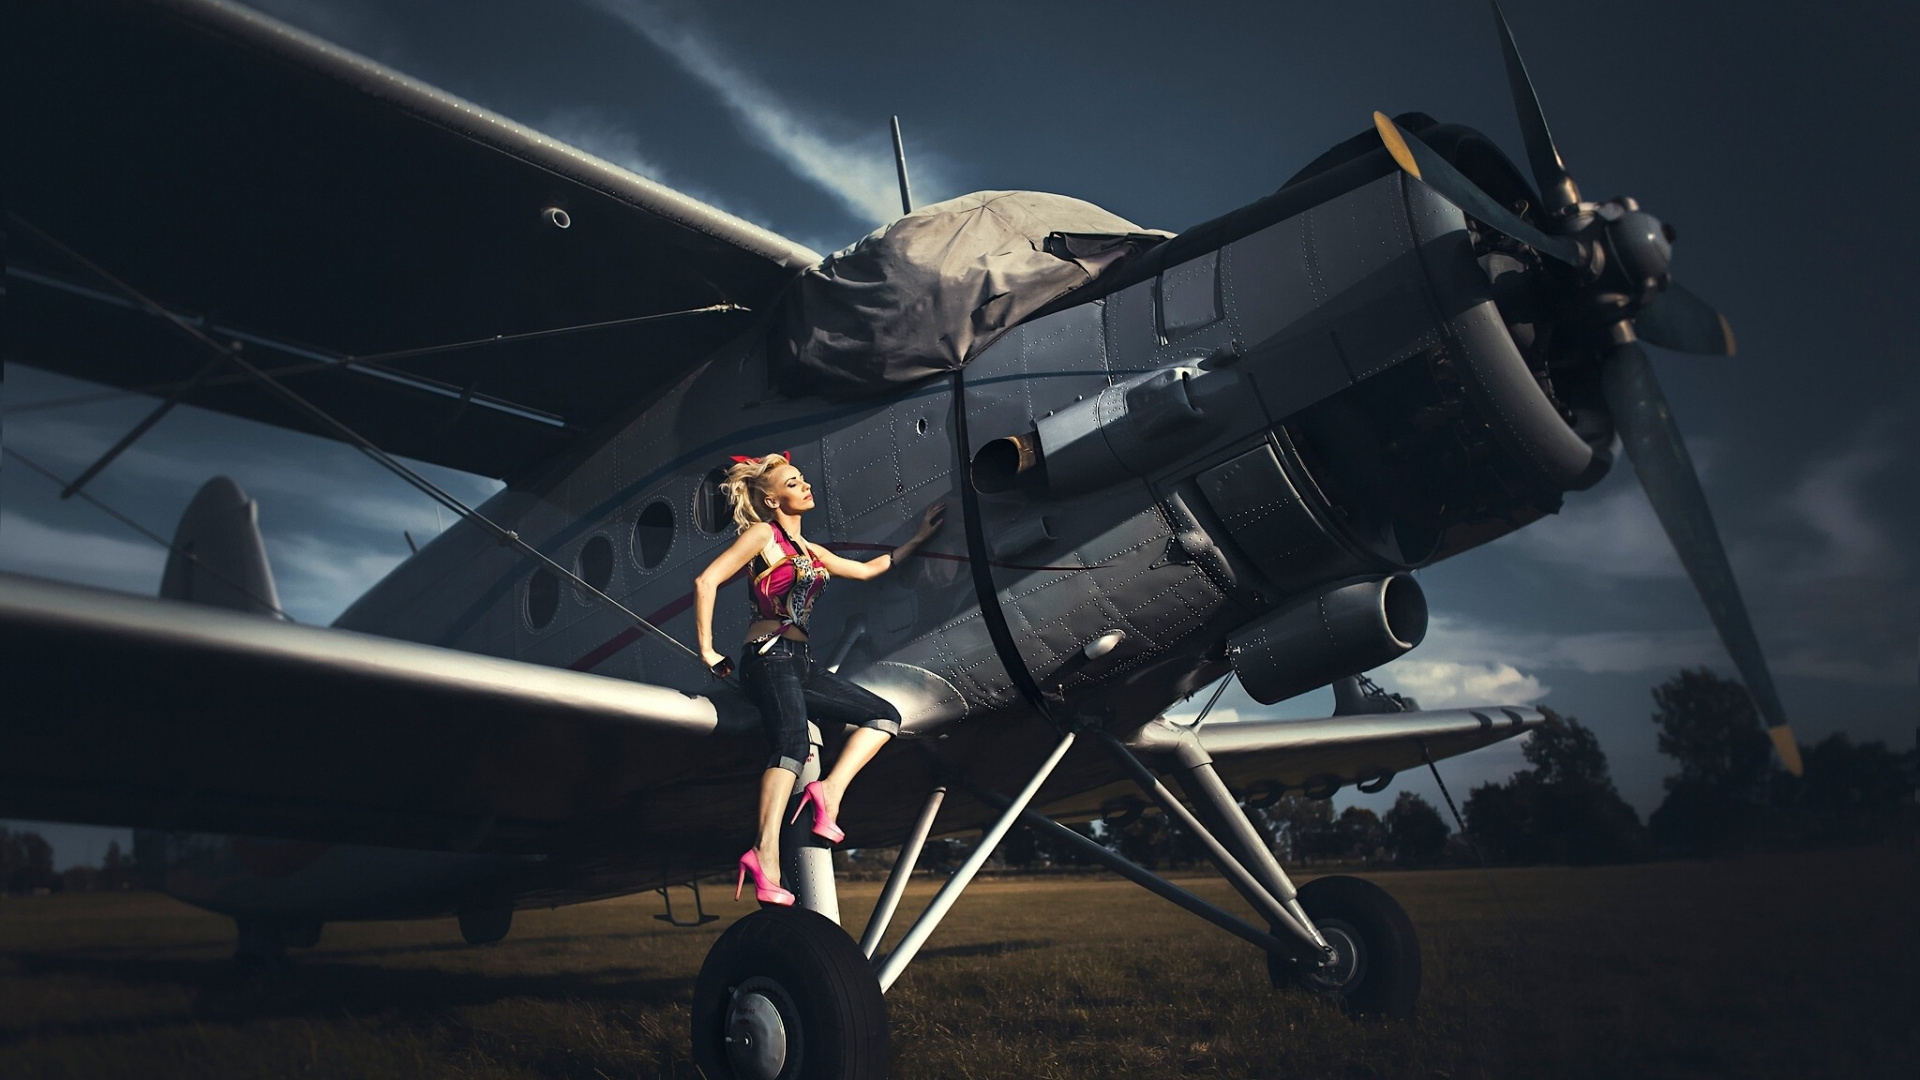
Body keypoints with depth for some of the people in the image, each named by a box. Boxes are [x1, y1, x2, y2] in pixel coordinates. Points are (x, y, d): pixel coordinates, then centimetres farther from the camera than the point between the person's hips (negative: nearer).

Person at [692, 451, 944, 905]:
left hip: (799, 662, 8)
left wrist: (919, 536, 33)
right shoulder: (762, 534, 0)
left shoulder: (810, 551, 23)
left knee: (885, 716, 3)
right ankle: (766, 855, -42)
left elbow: (866, 569, 31)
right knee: (792, 743, -30)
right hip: (768, 655, -8)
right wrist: (707, 650, -11)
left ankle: (830, 789, -14)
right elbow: (706, 581, -9)